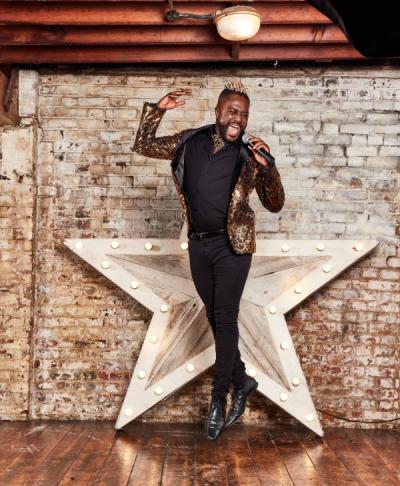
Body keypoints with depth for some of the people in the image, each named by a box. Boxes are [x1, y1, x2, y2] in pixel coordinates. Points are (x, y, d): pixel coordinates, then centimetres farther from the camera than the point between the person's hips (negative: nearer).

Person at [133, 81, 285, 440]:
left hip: (232, 246, -4)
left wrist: (267, 166, -19)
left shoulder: (248, 156, -4)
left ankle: (218, 400, 10)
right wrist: (158, 109, -1)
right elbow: (144, 146, 12)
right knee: (216, 319, 12)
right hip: (198, 245, 4)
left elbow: (275, 205, -4)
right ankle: (242, 380, 31)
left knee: (225, 320, -2)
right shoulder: (189, 142, 4)